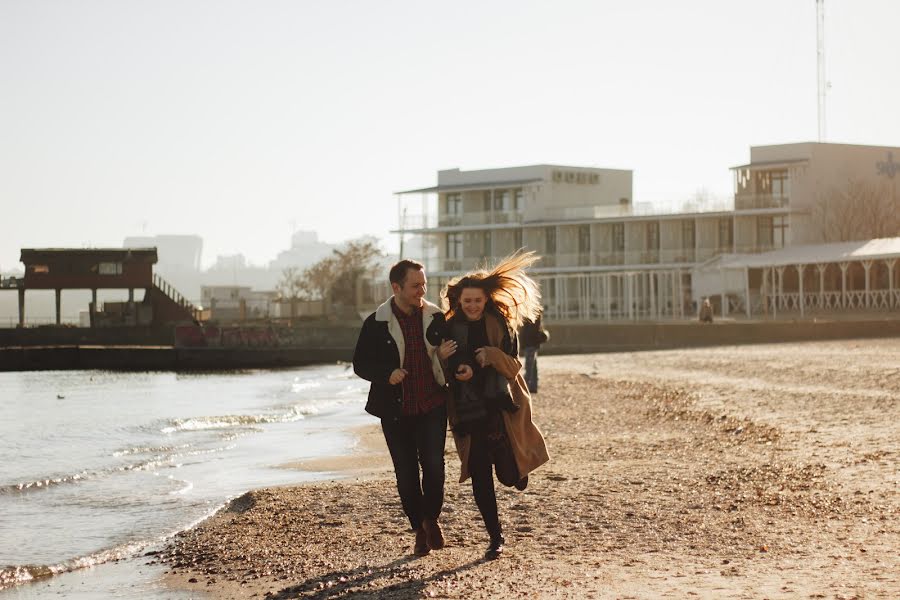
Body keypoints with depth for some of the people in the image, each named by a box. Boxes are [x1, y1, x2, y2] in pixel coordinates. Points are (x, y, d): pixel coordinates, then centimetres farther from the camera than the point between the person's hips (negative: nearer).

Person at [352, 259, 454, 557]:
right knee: (406, 473, 4)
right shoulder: (377, 324, -4)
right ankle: (420, 531, 19)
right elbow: (360, 364, 1)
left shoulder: (436, 318, 2)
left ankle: (431, 518, 16)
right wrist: (386, 375, -17)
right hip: (396, 411, -1)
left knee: (434, 465, -9)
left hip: (432, 407, 1)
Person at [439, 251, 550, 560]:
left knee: (510, 475, -2)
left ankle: (516, 467, 37)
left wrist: (491, 357, -21)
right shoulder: (451, 328, 2)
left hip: (500, 407, -1)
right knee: (480, 478, -1)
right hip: (467, 411, 1)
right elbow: (443, 370, 2)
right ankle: (496, 538, 12)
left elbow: (512, 366, -4)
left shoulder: (501, 324, -1)